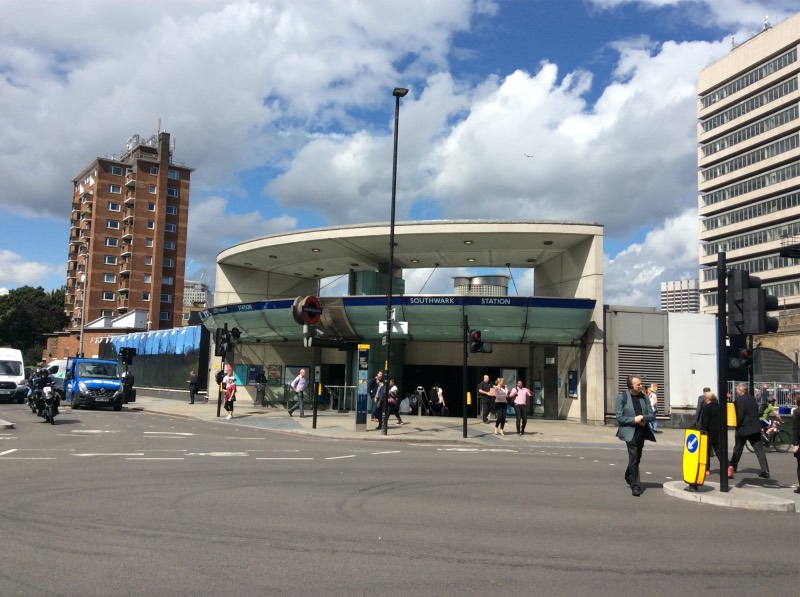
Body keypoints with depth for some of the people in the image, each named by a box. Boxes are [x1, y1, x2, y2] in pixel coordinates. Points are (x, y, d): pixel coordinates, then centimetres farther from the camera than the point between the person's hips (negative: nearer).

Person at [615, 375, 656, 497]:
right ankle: (635, 486, -4)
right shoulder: (622, 397, -7)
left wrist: (643, 418, -14)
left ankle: (629, 478, 40)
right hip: (630, 432, -5)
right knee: (634, 458, -10)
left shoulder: (644, 397, 7)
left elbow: (652, 415, 6)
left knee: (636, 458, 18)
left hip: (642, 432, 5)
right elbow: (619, 417, -10)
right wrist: (634, 419, -18)